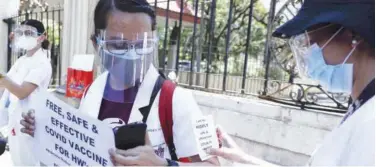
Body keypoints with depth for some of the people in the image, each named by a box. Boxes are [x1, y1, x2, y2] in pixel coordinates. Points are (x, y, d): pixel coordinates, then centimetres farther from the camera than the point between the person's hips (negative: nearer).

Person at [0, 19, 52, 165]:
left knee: (27, 161, 4)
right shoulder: (21, 60, 10)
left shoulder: (42, 63, -16)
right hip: (14, 120, 8)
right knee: (17, 160, 20)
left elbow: (22, 92, -25)